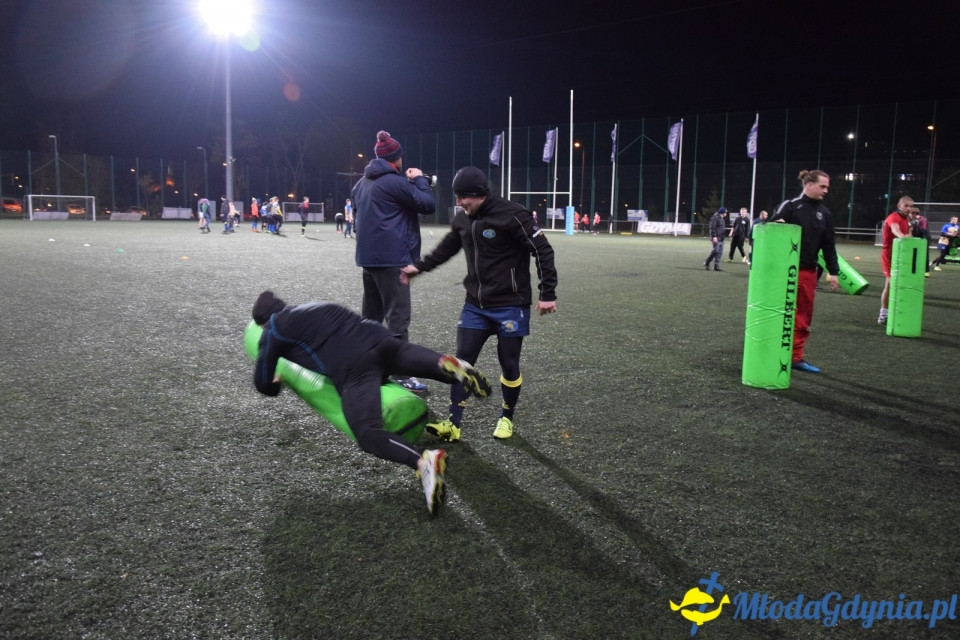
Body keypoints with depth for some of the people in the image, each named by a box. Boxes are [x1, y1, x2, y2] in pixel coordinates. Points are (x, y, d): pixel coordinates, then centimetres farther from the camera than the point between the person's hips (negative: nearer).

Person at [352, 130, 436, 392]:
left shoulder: (362, 183, 14)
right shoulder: (395, 182, -13)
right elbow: (428, 204, -13)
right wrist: (420, 179, 1)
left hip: (368, 256, 9)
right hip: (391, 257, -9)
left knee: (371, 315, 16)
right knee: (398, 317, -7)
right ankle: (401, 376, -7)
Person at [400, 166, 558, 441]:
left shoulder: (512, 215, -17)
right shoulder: (462, 219, 3)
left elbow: (542, 250, -14)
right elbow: (448, 247, 22)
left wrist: (547, 293, -15)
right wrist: (420, 266, 20)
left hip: (510, 306, -6)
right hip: (475, 305, 6)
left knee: (509, 364, 4)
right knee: (462, 360, 1)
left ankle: (506, 419, 26)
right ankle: (453, 424, 6)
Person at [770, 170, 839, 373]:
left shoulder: (825, 213, 11)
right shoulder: (790, 206, -7)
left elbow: (829, 245, 14)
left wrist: (833, 271, 11)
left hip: (809, 272, 6)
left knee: (804, 317, 9)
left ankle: (796, 357, 18)